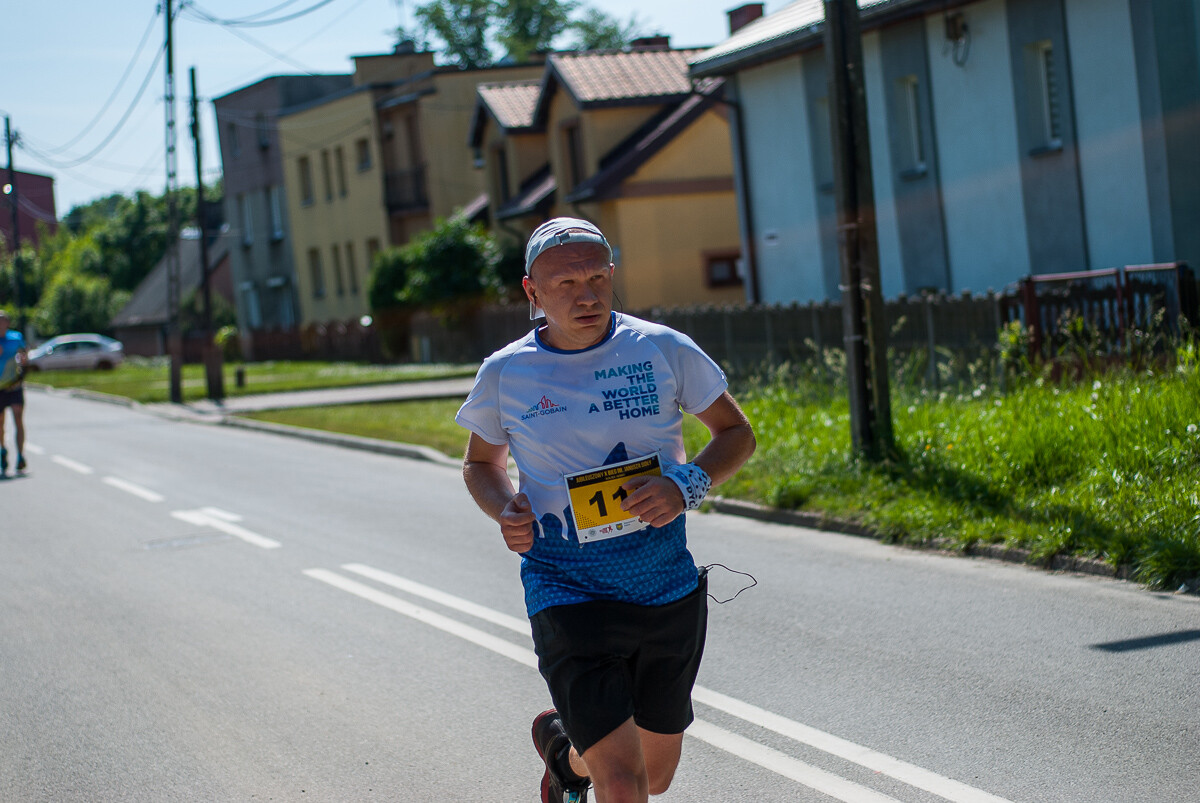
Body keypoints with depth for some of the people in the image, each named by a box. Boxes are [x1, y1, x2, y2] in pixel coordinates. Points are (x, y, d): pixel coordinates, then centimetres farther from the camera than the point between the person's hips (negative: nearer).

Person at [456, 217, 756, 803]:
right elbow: (480, 462, 15)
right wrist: (505, 511, -7)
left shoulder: (664, 350, -3)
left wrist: (685, 485, -12)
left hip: (671, 595, 3)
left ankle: (567, 750, 50)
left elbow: (737, 434, 7)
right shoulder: (505, 375, -3)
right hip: (569, 598, -3)